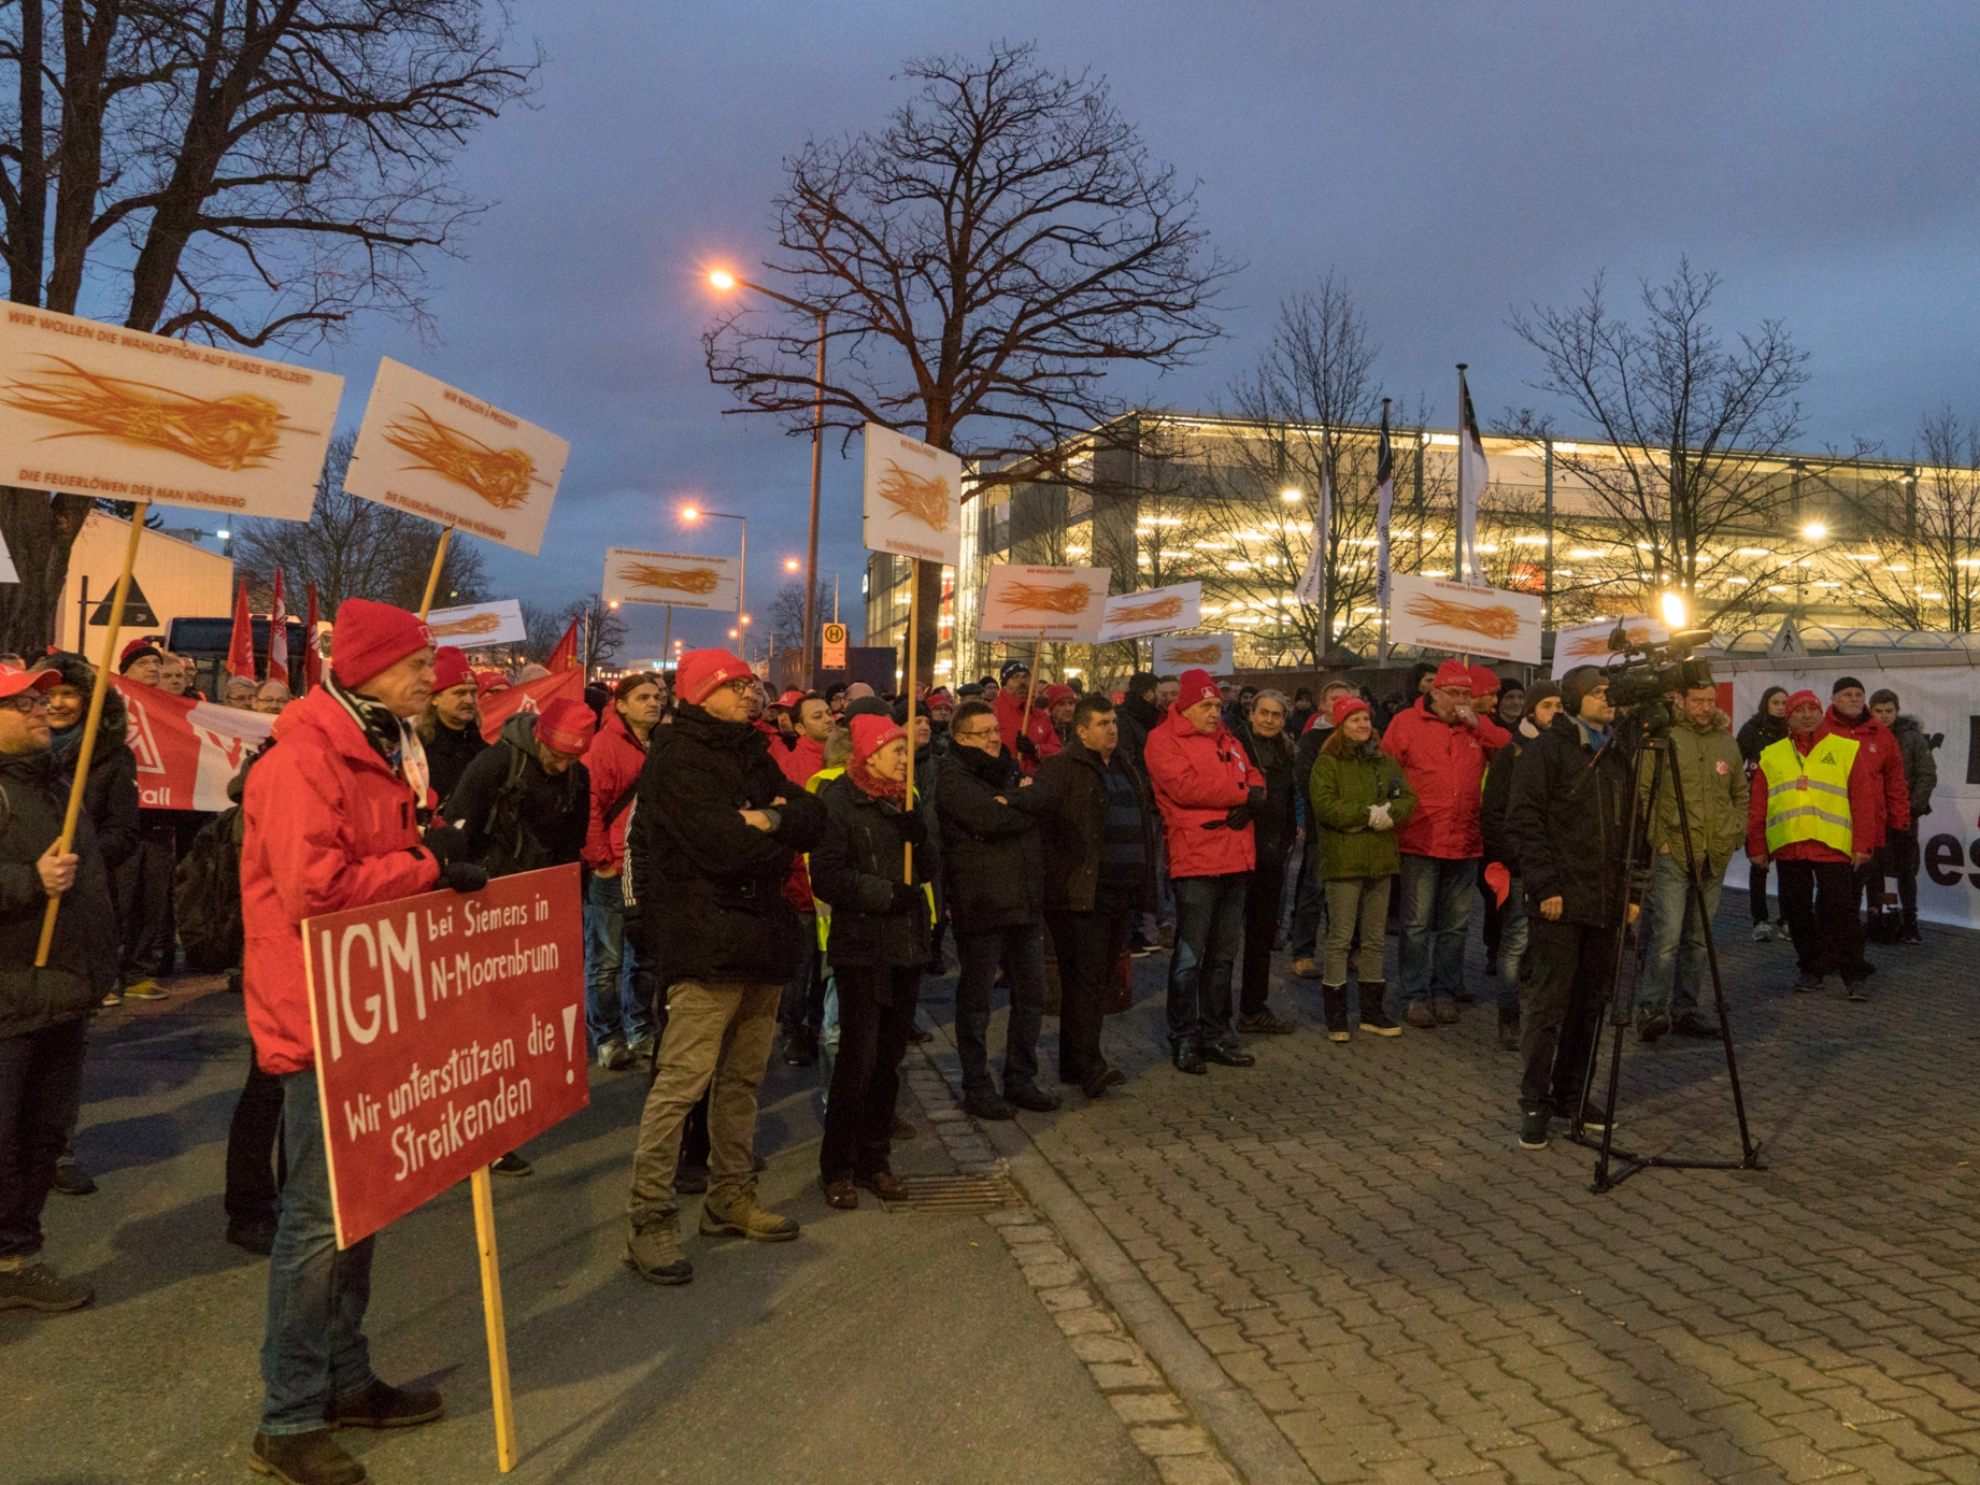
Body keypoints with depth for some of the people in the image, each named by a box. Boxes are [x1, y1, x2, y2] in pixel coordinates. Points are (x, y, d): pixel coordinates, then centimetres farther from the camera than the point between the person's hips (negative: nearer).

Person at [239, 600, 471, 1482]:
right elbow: (314, 888, -27)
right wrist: (426, 866, -19)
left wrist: (436, 859, 1)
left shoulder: (382, 752, 14)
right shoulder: (302, 761, -17)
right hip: (317, 1019, -10)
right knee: (319, 1218, -2)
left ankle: (346, 1381, 30)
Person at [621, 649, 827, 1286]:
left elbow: (813, 819, 6)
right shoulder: (678, 756, -10)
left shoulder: (749, 753, 17)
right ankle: (648, 1221, -1)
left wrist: (774, 818, -15)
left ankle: (730, 1197, 29)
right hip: (707, 939, -9)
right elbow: (722, 845, -22)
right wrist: (779, 840, -4)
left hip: (760, 935, 9)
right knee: (681, 1081, -9)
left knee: (743, 1077, 16)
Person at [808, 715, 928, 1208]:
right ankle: (838, 1168, 8)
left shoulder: (903, 799, 14)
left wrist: (916, 833, -7)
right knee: (857, 1056, -5)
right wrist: (884, 892, -19)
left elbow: (924, 869, 13)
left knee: (889, 1057, 11)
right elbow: (826, 876, -14)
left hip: (906, 945, 7)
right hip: (861, 948, -6)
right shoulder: (839, 799, -7)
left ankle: (874, 1159, 22)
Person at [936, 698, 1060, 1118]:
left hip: (1024, 901, 7)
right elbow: (987, 820, -23)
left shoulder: (1007, 769, 15)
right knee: (976, 1000, 4)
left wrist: (1009, 798, -16)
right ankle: (976, 1087, 15)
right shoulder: (952, 776, -8)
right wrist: (1024, 805, -8)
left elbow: (1045, 803, -2)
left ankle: (1021, 1080, 25)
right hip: (980, 904, -7)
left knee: (1031, 995, 12)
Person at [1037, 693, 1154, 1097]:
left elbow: (1141, 823, 27)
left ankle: (1075, 1060, 20)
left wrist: (1142, 887, 23)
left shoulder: (1124, 767, 20)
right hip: (1081, 893, -8)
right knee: (1086, 977, -9)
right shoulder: (1062, 768, -5)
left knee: (1100, 975, 11)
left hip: (1121, 893, 8)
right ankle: (1088, 1065, -9)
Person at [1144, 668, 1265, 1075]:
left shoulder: (1226, 740, 19)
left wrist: (1249, 801, -11)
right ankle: (1183, 1041, 6)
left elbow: (1254, 777, 13)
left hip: (1234, 860, 8)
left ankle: (1215, 1034, 25)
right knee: (1190, 956, -3)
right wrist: (1243, 793, -11)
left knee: (1223, 954, 14)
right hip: (1195, 861, -8)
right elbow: (1186, 786, -20)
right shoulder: (1163, 740, -6)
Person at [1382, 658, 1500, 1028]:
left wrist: (1477, 726, -9)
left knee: (1455, 924, 11)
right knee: (1417, 923, -1)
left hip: (1464, 844, 4)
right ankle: (1416, 995, 7)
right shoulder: (1406, 723, 1)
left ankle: (1445, 991, 22)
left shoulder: (1478, 728, 11)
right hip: (1420, 842, -4)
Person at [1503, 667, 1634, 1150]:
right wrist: (1545, 886, -16)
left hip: (1606, 903, 7)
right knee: (1548, 1001, -4)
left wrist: (1631, 891, 12)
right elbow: (1524, 821, -10)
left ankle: (1571, 1094, 22)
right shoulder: (1545, 750, -4)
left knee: (1591, 1001, 10)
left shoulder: (1616, 757, 17)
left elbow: (1628, 829, 21)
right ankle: (1535, 1102, 6)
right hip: (1559, 902, -7)